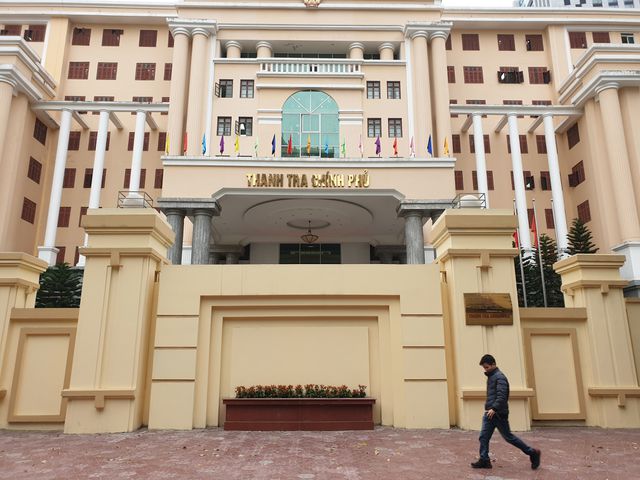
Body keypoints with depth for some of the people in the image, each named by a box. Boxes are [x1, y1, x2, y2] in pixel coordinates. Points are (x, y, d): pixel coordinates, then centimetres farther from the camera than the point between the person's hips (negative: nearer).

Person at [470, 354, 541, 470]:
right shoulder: (490, 377, 15)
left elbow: (502, 396, -24)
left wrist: (494, 408, -32)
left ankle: (533, 453, 18)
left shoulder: (500, 377, -14)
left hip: (498, 414, -8)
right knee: (483, 436, 2)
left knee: (508, 437, 3)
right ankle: (484, 460, 7)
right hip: (489, 413, 8)